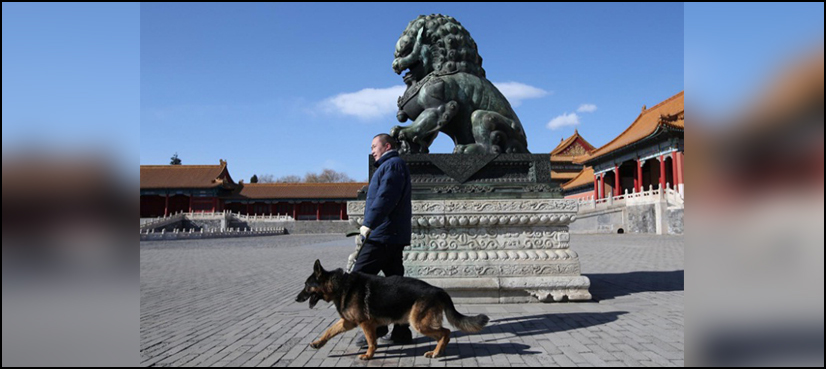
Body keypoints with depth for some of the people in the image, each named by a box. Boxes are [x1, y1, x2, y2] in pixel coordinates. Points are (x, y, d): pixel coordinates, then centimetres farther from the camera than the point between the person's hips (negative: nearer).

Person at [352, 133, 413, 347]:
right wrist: (370, 228, 19)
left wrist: (366, 227, -27)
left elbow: (384, 200, -22)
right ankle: (401, 332, 12)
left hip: (383, 236, -10)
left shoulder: (392, 165, -8)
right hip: (393, 237, 10)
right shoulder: (393, 165, 25)